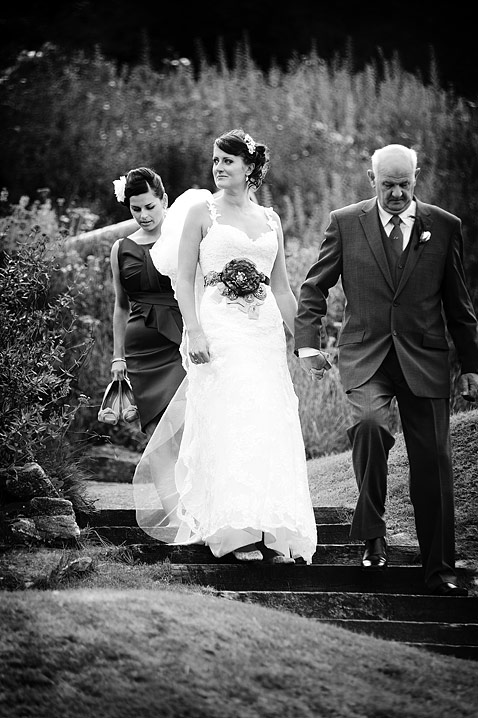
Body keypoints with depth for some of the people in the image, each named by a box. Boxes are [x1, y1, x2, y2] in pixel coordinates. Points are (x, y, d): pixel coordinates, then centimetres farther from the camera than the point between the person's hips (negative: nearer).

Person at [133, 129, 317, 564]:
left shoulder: (270, 220, 14)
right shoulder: (203, 212, 3)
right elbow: (184, 279, -1)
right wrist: (194, 332, -13)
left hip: (266, 333, 4)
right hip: (219, 330, -4)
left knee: (272, 428, -3)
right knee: (229, 426, -11)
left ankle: (274, 532, 1)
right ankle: (237, 532, -8)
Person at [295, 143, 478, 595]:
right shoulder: (345, 223, 4)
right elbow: (314, 287, 9)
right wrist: (308, 342, -3)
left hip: (424, 359, 1)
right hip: (365, 356, -1)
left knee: (433, 464, 0)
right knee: (369, 422, -30)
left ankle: (439, 570, 11)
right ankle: (372, 532, -13)